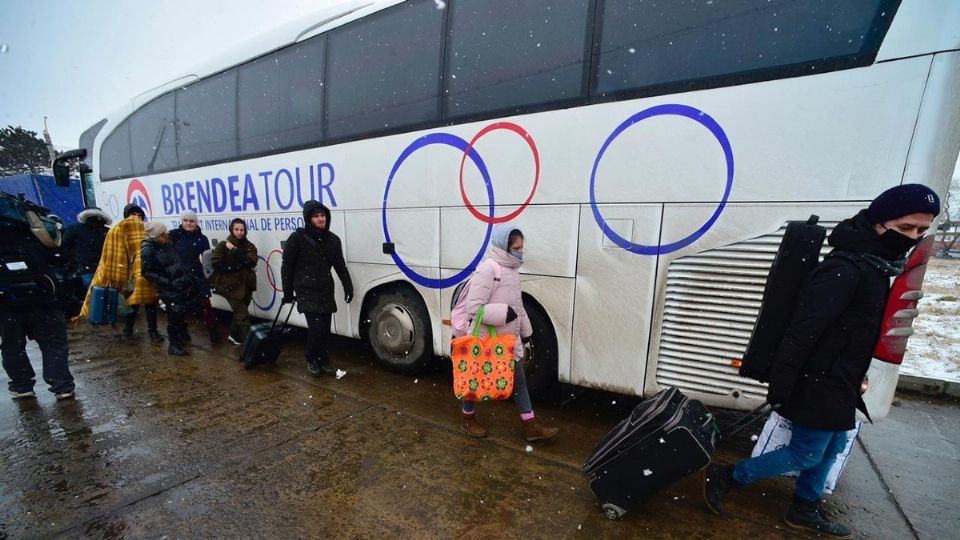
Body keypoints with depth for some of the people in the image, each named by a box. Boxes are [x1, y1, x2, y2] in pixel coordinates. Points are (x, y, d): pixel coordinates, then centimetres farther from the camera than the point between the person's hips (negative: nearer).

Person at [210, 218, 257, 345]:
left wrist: (235, 250, -16)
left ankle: (234, 335, 38)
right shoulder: (223, 245, -4)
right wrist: (235, 266, -19)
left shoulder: (250, 246, 6)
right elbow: (216, 265, -11)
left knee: (239, 312, 17)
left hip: (245, 285, 4)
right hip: (230, 285, -4)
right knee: (243, 314, -9)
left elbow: (251, 263, -11)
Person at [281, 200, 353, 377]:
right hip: (306, 292, -4)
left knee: (325, 329, 8)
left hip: (326, 292, 5)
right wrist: (288, 292, -1)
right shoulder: (297, 238, -7)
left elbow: (340, 265, 11)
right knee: (316, 328, -12)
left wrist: (348, 286, 2)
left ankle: (322, 361, 27)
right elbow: (286, 266, -2)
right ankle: (313, 361, 13)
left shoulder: (333, 239, 6)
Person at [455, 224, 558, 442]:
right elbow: (473, 307, -25)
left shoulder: (512, 268, 7)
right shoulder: (488, 269, -22)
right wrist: (503, 313, -26)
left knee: (519, 381, 14)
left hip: (510, 340, 8)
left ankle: (531, 426, 26)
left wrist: (525, 330, 19)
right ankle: (468, 420, 35)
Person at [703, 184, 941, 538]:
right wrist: (781, 386, -25)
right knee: (806, 453, 1)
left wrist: (850, 385, 20)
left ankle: (805, 510, 37)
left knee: (832, 447, 20)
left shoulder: (874, 266, 9)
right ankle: (723, 477, 13)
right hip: (819, 384, -10)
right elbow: (802, 331, -27)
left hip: (836, 384, 10)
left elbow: (858, 332, 17)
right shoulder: (844, 268, -23)